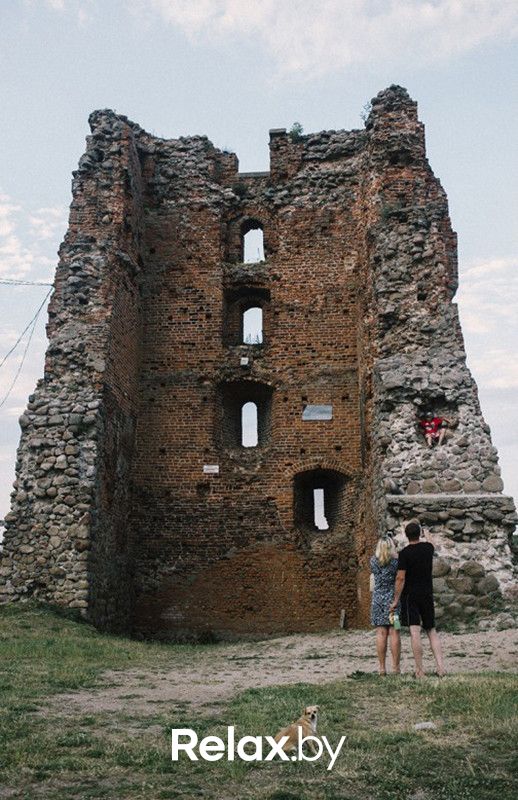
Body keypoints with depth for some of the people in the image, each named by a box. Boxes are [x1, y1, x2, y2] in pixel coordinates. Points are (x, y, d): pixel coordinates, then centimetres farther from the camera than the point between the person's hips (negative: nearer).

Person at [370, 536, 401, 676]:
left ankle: (382, 667, 4)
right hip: (393, 598, -1)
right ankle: (395, 667, 3)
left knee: (381, 633, 3)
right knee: (394, 633, 1)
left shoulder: (373, 561, 1)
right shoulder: (396, 562, -6)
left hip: (378, 599, 2)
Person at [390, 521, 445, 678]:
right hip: (427, 594, 4)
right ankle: (440, 666, 2)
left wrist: (395, 600, -9)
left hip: (410, 595, -4)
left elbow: (400, 578, -15)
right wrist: (422, 536, 47)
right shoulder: (429, 547, 1)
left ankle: (420, 671, -5)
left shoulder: (405, 553, -12)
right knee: (431, 631, 13)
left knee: (415, 632, -5)